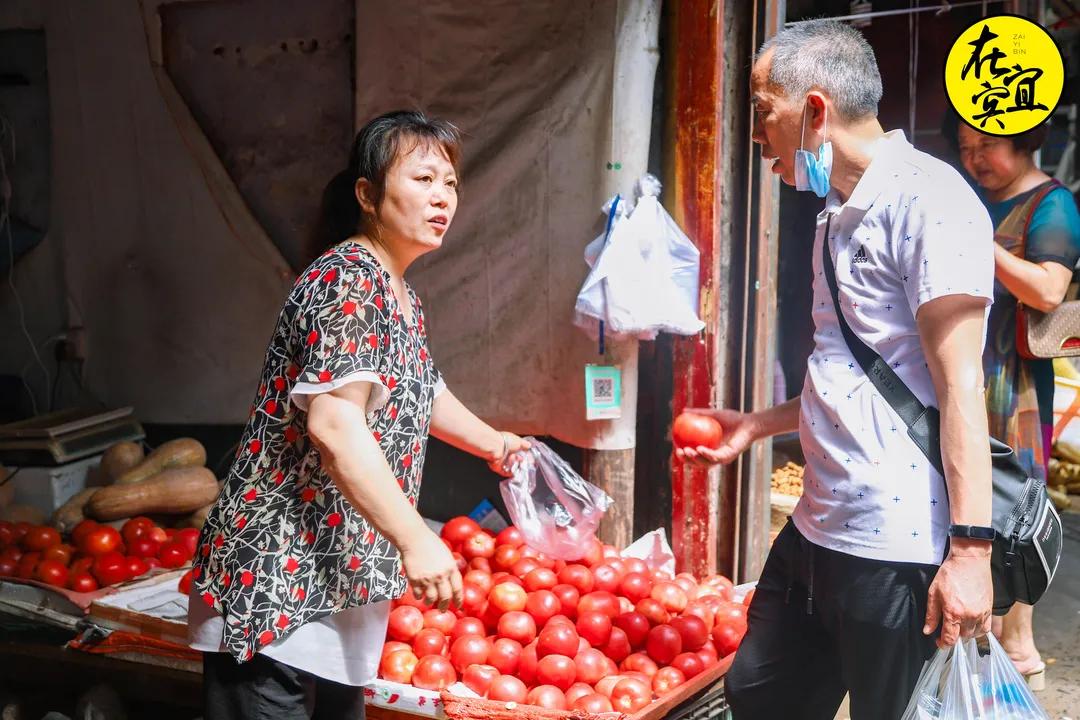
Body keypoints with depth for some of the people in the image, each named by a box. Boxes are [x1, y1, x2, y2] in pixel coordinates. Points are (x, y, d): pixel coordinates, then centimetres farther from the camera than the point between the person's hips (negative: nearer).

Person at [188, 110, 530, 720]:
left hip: (343, 577, 10)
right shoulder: (348, 281, -17)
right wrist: (416, 541, -30)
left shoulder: (403, 298, 14)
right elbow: (333, 423, -29)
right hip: (276, 580, -10)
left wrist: (492, 442, 42)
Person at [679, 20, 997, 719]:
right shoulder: (839, 217, 16)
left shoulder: (927, 198, -13)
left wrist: (970, 551, -21)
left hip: (897, 554, -9)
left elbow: (959, 384, -18)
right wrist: (759, 424, 25)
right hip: (816, 531, 9)